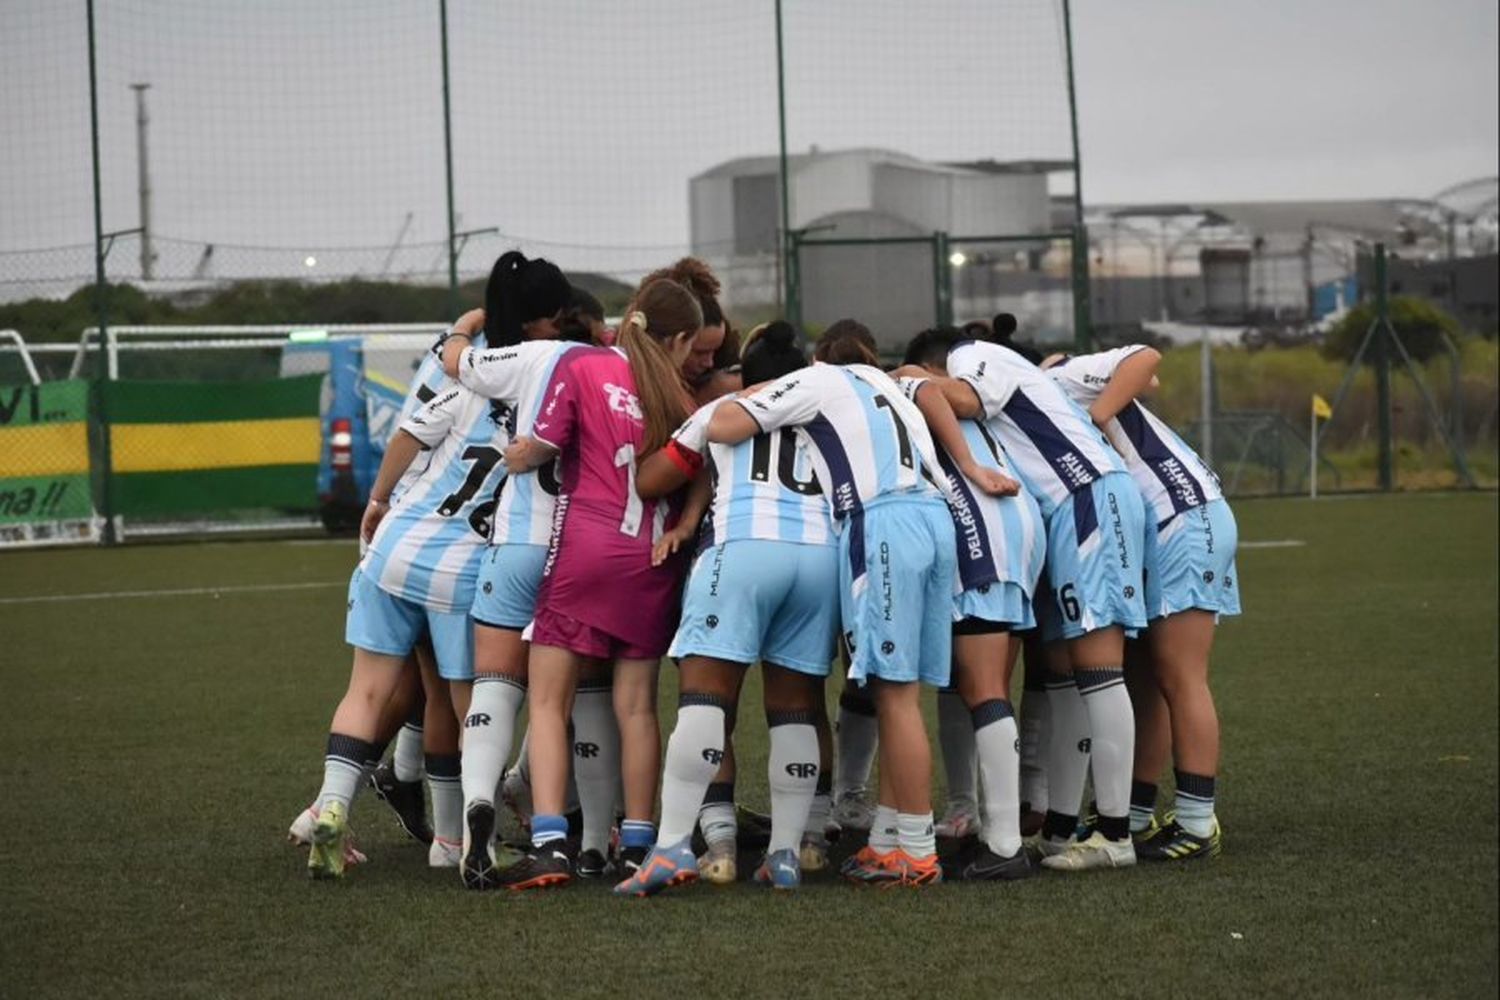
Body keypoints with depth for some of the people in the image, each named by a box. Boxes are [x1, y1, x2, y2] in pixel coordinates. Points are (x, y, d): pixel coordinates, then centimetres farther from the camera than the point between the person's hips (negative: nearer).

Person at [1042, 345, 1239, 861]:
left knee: (1179, 680, -8)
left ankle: (1197, 824, -7)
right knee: (1144, 680, 10)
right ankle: (1134, 817, 14)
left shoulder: (1059, 380, -9)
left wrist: (1093, 420, -23)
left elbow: (1145, 360, -19)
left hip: (1185, 517, -10)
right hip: (1153, 530, 10)